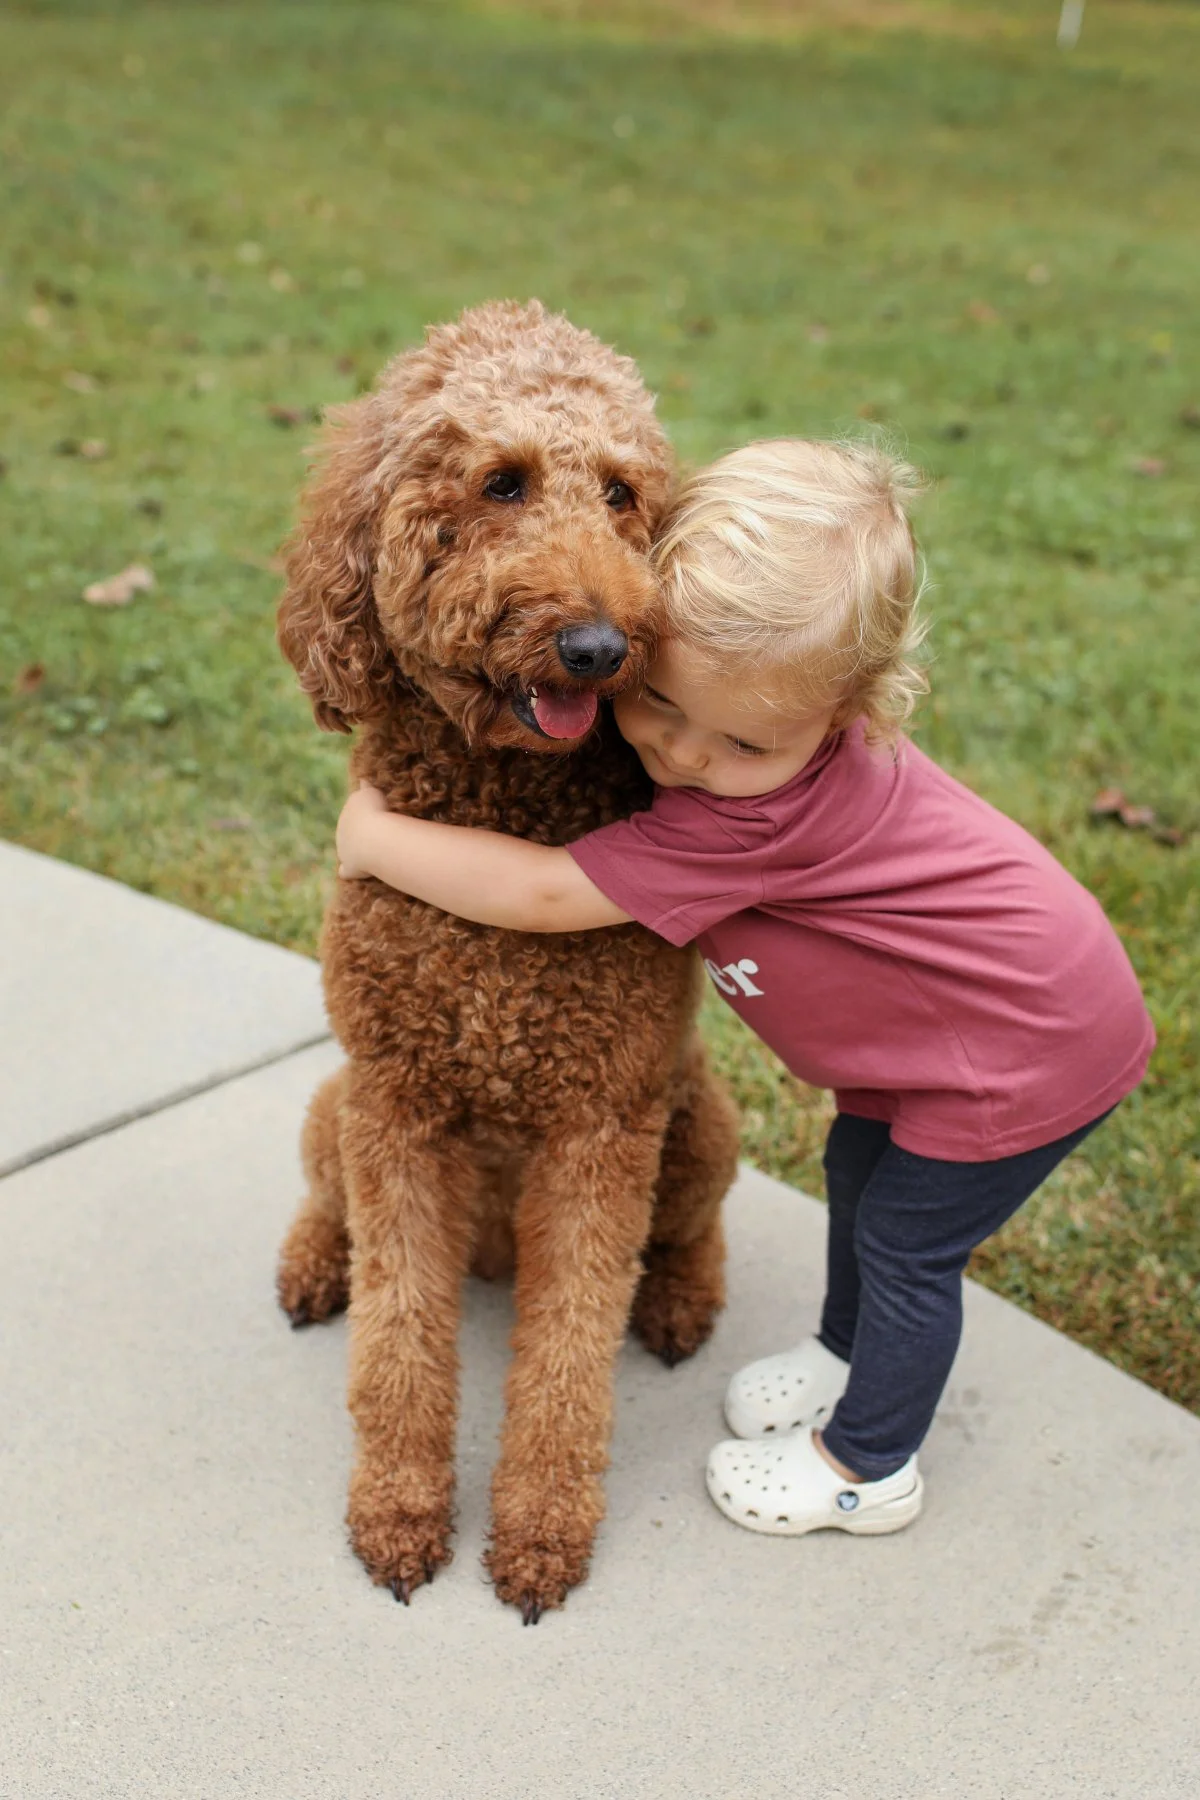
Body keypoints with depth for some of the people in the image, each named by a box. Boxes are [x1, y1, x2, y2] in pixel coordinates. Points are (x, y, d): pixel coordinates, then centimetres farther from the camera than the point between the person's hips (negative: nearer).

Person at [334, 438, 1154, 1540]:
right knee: (860, 1168, 24)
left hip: (1029, 1045, -9)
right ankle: (849, 1355, 49)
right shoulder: (751, 696, -15)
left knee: (906, 1242, 7)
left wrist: (374, 839, -25)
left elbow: (545, 894, -35)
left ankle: (868, 1467, 30)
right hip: (968, 1004, 9)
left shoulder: (762, 815, -39)